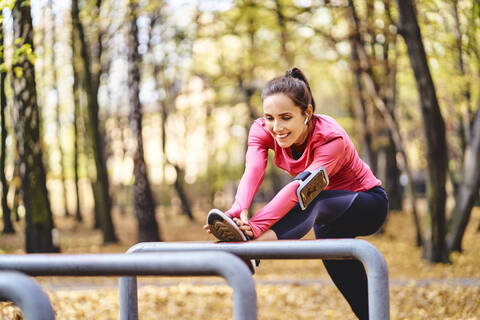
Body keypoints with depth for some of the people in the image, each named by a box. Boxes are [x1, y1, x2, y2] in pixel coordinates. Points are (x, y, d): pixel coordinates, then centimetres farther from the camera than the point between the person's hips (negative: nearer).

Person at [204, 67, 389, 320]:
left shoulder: (331, 139, -34)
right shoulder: (263, 130, -18)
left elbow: (298, 188, -49)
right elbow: (252, 172, -37)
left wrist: (255, 227, -62)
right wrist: (239, 211, -59)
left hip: (367, 204, -7)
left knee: (311, 193, -37)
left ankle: (250, 248, -61)